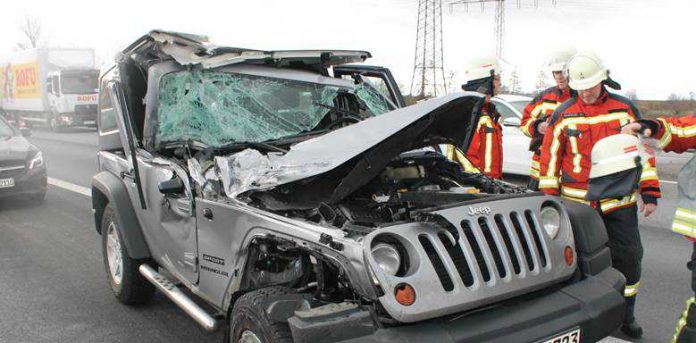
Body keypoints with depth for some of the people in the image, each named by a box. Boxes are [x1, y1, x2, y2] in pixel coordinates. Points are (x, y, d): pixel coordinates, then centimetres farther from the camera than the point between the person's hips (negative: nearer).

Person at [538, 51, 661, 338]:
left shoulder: (625, 109, 3)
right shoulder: (563, 115, 0)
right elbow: (550, 157, 2)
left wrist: (649, 192, 3)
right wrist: (549, 199, 0)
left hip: (620, 201, 1)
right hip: (577, 203, -1)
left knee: (628, 256, 6)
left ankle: (625, 316, 25)